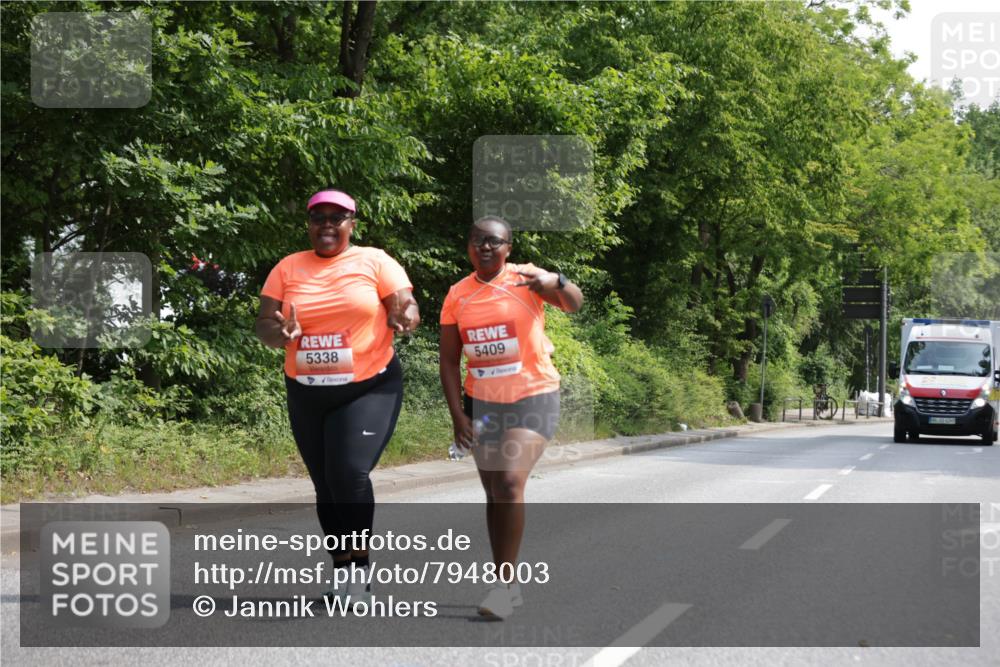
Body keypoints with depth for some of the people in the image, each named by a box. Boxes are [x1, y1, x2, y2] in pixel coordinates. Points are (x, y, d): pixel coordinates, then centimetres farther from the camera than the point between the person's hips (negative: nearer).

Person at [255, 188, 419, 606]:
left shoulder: (374, 261, -1)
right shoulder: (288, 268, 5)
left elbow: (408, 307, -7)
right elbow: (263, 325, 1)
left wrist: (404, 318, -31)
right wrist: (281, 333, -22)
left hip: (369, 388, -4)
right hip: (307, 394, 4)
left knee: (350, 473, -20)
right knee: (325, 484, 10)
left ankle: (359, 565, -4)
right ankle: (342, 571, 23)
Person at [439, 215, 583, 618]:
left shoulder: (525, 279, -8)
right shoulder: (457, 295, 3)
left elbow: (574, 304, -25)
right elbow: (449, 361, 5)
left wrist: (555, 282, -47)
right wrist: (457, 414, -4)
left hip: (533, 398, -5)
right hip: (483, 403, 5)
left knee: (511, 482, -20)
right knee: (494, 493, 10)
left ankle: (505, 584, -15)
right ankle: (507, 585, 21)